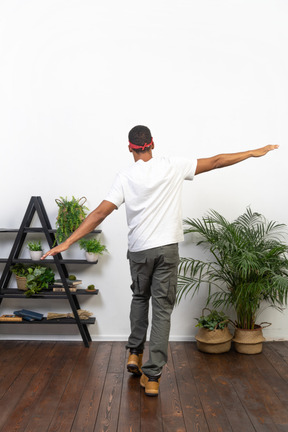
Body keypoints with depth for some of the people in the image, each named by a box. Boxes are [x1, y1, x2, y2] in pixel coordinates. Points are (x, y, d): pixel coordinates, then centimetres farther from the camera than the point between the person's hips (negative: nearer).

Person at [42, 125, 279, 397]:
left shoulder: (125, 177, -3)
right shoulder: (172, 166, -2)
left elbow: (100, 213, -10)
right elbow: (215, 162, 4)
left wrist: (67, 242, -8)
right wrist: (253, 153, 15)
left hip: (139, 250, 1)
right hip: (167, 248, -1)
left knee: (139, 298, 26)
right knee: (162, 308, 4)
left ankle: (135, 353, 30)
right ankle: (152, 376, 5)